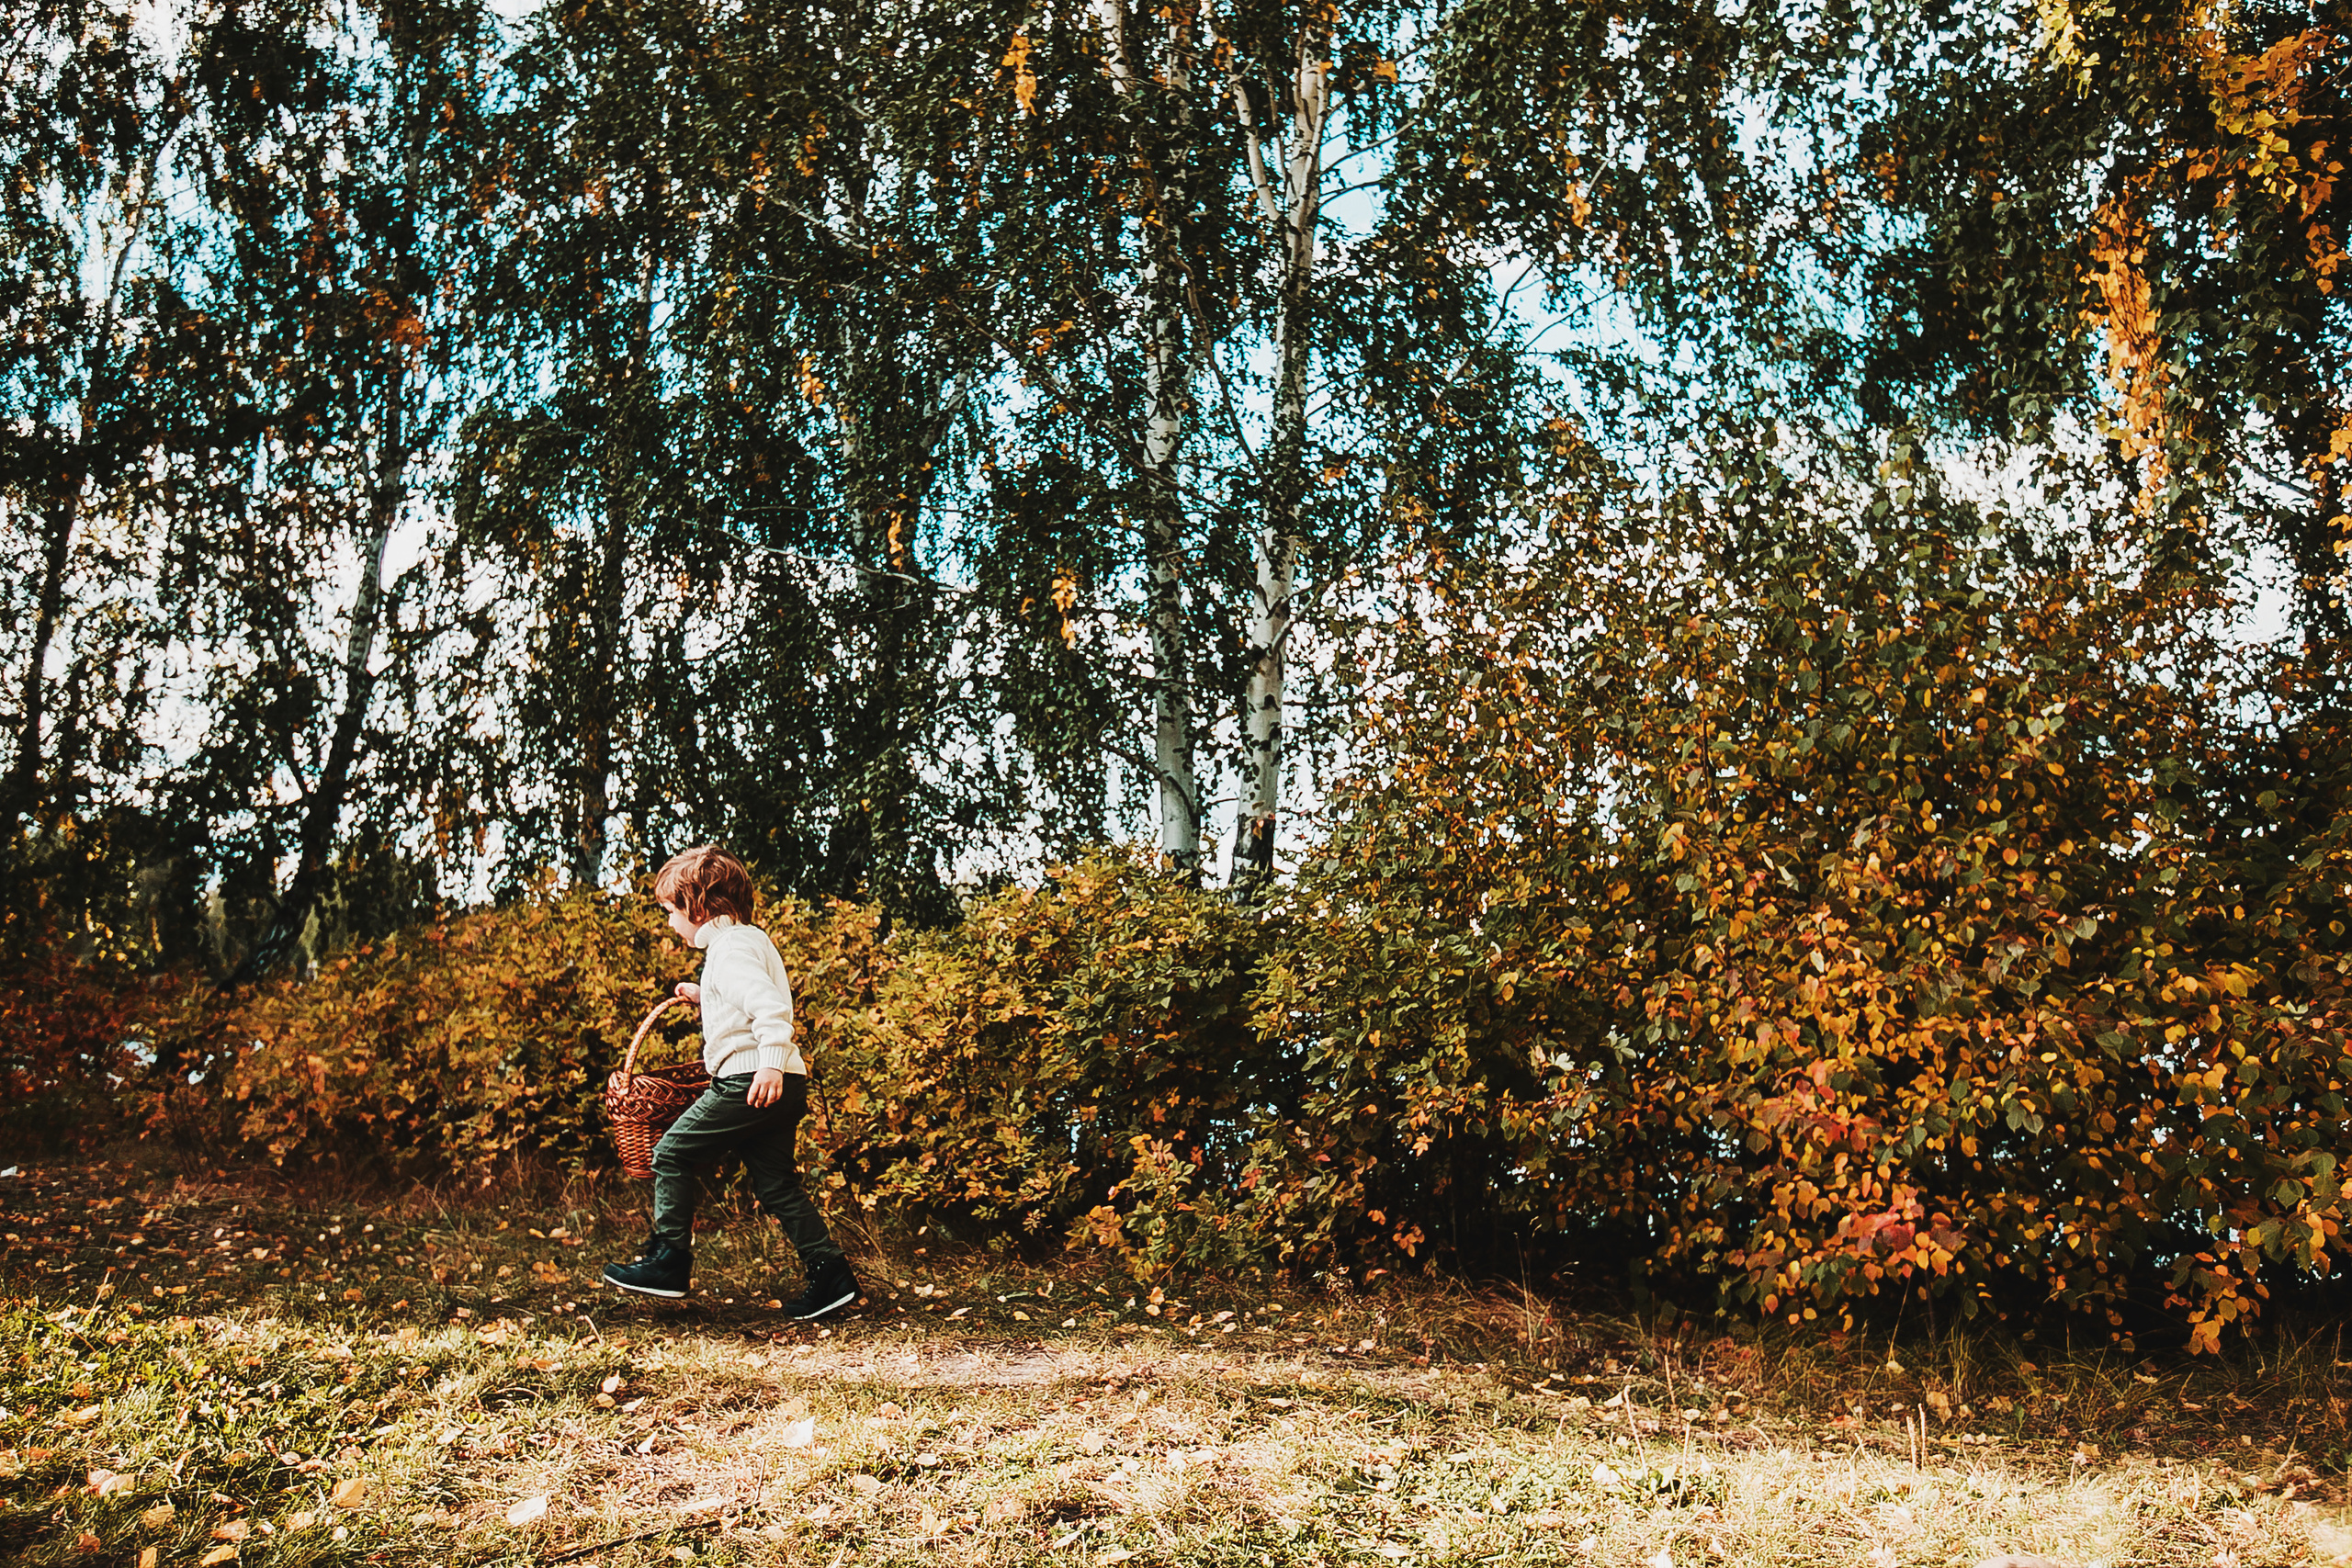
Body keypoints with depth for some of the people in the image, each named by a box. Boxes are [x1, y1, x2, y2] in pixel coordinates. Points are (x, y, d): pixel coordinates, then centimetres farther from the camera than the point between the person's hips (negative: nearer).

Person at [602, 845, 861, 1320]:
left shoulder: (730, 948, -10)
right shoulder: (751, 939, 21)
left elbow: (771, 1008, -23)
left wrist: (771, 1064, -32)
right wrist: (705, 996, 30)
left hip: (749, 1079, -10)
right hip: (782, 1086, 10)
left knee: (672, 1153, 1)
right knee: (776, 1184, 11)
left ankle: (667, 1260, 6)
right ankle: (830, 1274, 8)